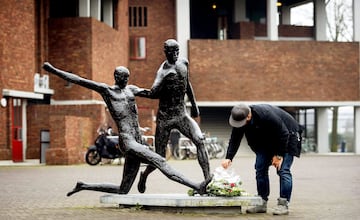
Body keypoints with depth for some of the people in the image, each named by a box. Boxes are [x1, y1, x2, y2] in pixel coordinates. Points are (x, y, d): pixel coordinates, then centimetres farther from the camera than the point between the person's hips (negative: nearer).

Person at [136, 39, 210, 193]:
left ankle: (208, 179, -23)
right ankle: (144, 175, 34)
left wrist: (194, 105, 29)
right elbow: (153, 93, -29)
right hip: (165, 117, -5)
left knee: (200, 140, -21)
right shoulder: (164, 72, -14)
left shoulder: (184, 63, 6)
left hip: (182, 115, 5)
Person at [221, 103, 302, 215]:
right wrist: (228, 158, -25)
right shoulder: (240, 118, -17)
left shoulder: (266, 115, -38)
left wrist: (279, 155, -23)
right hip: (266, 141, 7)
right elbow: (234, 140, -12)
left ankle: (283, 204, -13)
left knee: (283, 170, -16)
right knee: (260, 169, 0)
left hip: (287, 137, -7)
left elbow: (283, 135, -29)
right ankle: (262, 203, 5)